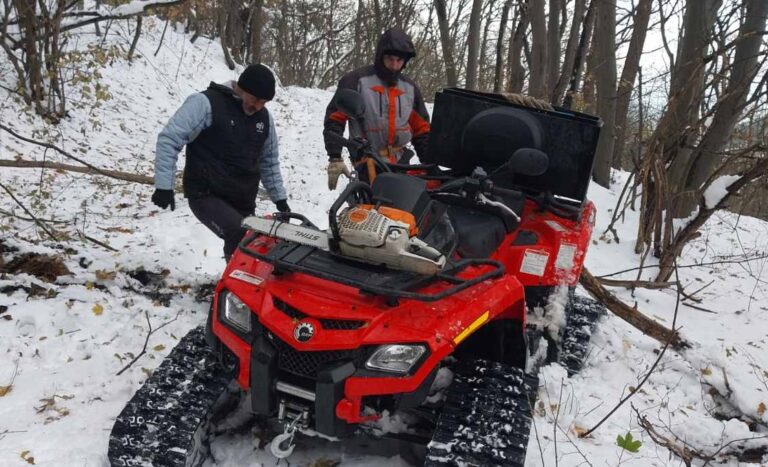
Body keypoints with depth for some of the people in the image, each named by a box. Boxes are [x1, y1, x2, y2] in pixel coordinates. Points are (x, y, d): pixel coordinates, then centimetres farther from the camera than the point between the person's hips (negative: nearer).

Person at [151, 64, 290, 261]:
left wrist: (280, 197, 18)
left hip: (243, 201, 7)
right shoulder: (206, 103, -12)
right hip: (206, 195, -6)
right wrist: (164, 185, -20)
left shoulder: (264, 117, 9)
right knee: (239, 236, -28)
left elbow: (269, 162, 21)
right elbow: (169, 139, -14)